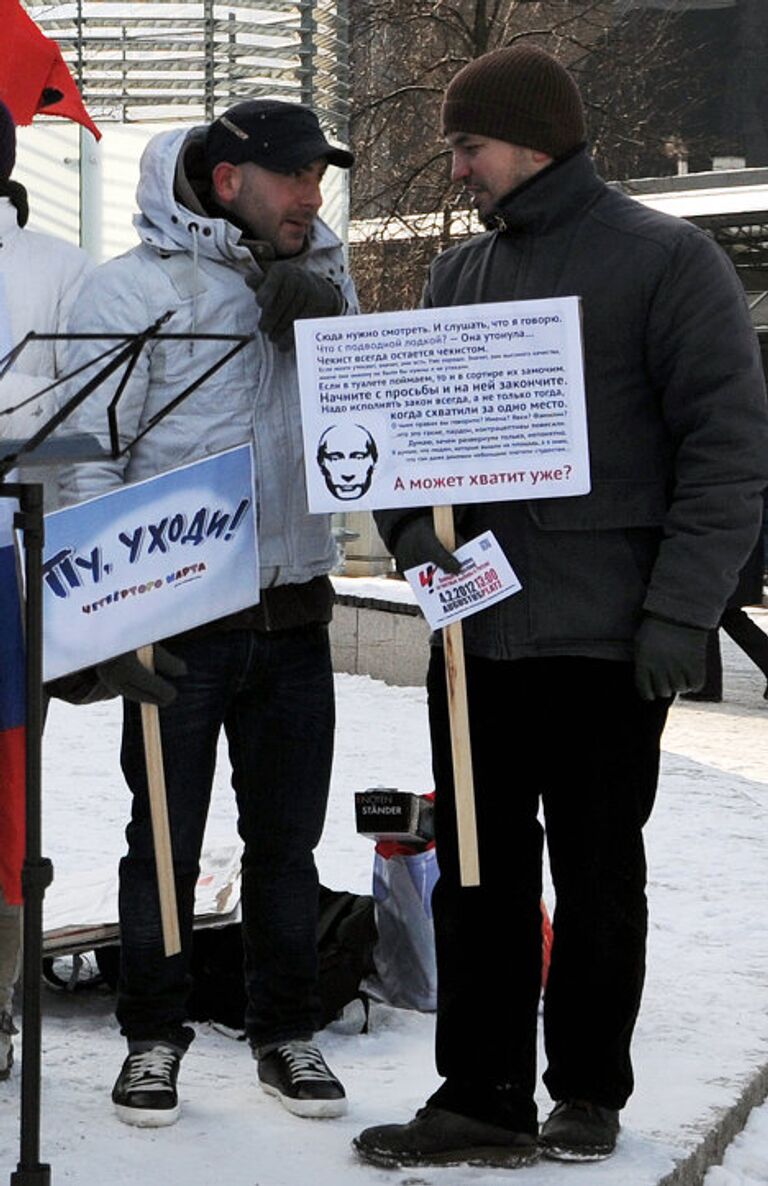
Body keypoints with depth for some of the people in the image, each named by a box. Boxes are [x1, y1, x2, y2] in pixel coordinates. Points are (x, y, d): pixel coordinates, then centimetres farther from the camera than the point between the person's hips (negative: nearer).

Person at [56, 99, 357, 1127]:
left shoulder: (321, 281, 10)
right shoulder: (134, 288, -7)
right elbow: (89, 459, -8)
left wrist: (327, 328, -9)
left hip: (295, 611, 4)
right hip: (180, 617, -4)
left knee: (287, 840, 12)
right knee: (166, 841, 4)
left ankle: (286, 1031, 24)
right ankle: (153, 1036, 18)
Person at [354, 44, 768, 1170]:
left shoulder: (665, 261, -7)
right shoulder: (459, 274, 13)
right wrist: (411, 524, -2)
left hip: (606, 642, -6)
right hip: (474, 634, 6)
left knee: (598, 878, 7)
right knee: (477, 878, 8)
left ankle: (589, 1094, 19)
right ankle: (482, 1098, 15)